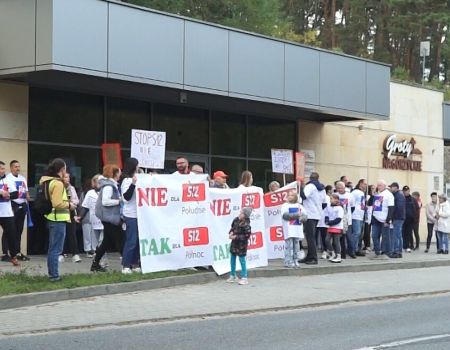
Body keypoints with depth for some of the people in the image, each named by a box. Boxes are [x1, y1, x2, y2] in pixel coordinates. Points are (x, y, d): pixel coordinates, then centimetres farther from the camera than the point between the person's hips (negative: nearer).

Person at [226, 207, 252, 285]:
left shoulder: (246, 225, -23)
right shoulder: (236, 220, 0)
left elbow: (246, 236, -23)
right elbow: (232, 227, 15)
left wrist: (236, 237, -22)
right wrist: (231, 233, -5)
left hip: (241, 244, -8)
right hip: (234, 242, 8)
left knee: (242, 260, -2)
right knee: (232, 259, 16)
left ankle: (244, 278, 7)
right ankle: (233, 276, 30)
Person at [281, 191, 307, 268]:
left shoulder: (299, 206, 15)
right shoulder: (285, 205, 3)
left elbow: (305, 216, 9)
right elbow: (285, 215, -13)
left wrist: (302, 218, -15)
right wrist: (296, 215, -18)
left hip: (297, 230, 4)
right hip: (289, 230, -4)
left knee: (296, 246, 8)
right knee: (289, 246, -8)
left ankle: (295, 261, 13)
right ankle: (288, 262, -6)